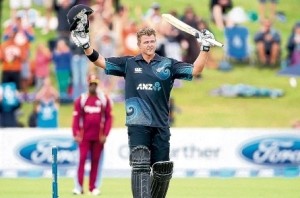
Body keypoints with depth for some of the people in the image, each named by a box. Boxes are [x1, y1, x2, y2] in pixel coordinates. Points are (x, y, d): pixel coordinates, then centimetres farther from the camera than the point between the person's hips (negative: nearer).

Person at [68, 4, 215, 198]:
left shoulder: (168, 64, 9)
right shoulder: (129, 63, 9)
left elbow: (195, 70, 3)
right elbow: (100, 61, 8)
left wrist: (205, 49, -8)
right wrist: (85, 44, -5)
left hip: (161, 125, 2)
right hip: (138, 124, -2)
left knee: (163, 170, 5)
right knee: (140, 167, -15)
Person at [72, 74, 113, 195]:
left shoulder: (104, 100, 3)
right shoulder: (81, 100, 1)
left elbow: (108, 118, 3)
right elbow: (76, 118, 0)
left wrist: (105, 134, -4)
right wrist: (76, 134, -8)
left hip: (98, 137, 1)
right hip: (84, 136, -1)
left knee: (95, 161, 4)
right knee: (82, 159, -6)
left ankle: (93, 187, 8)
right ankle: (79, 186, -7)